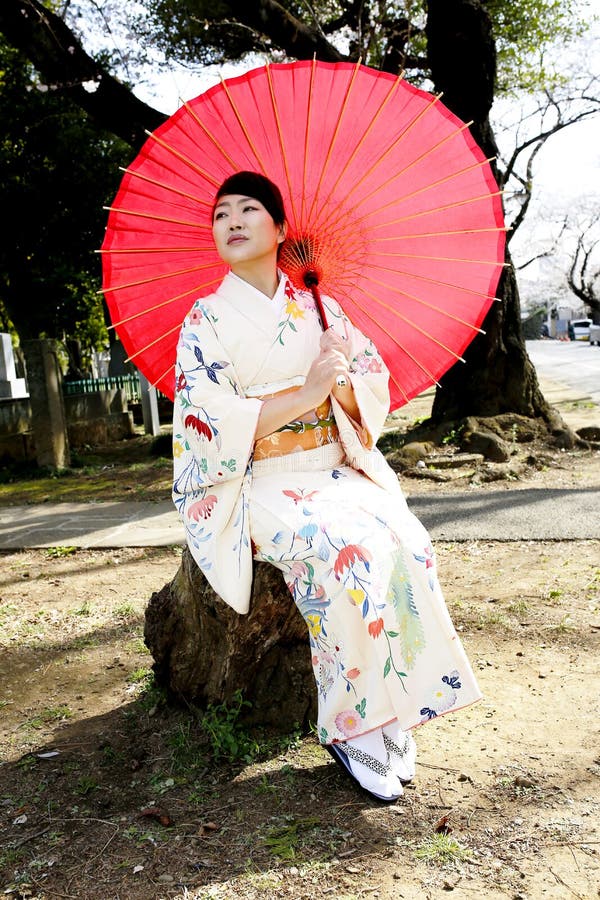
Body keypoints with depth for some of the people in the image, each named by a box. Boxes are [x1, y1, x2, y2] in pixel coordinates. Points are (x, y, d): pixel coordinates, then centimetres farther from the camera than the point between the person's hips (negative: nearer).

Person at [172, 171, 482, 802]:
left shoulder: (319, 308, 12)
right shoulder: (207, 318, 1)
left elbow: (375, 388, 9)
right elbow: (211, 419, -12)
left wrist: (342, 384, -15)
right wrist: (303, 395, -20)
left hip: (339, 471, 4)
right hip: (259, 486, -3)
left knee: (403, 542, -25)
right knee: (347, 551, -31)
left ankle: (393, 715, -10)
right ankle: (351, 726, -13)